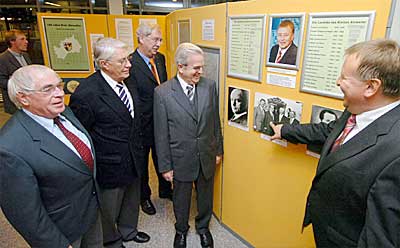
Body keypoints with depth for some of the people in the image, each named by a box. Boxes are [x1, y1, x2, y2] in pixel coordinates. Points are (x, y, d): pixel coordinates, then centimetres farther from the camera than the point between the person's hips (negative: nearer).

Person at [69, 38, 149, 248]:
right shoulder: (86, 93, -26)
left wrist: (138, 148, 13)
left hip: (133, 160, 7)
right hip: (110, 166, -7)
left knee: (132, 199, 28)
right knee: (109, 210, 19)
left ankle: (128, 230, 56)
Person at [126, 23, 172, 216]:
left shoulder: (160, 58, 3)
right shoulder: (130, 64, -20)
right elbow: (134, 100, -21)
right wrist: (139, 126, -20)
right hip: (143, 123, -6)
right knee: (141, 162, 16)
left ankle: (165, 190, 45)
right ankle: (144, 196, 39)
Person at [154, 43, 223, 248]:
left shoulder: (210, 86, -7)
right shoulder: (162, 92, -15)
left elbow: (215, 121, 3)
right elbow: (161, 134, -10)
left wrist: (218, 150, 8)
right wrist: (165, 166, -6)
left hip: (207, 157, 3)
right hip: (181, 160, -2)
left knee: (205, 197, 22)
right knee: (181, 199, 20)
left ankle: (203, 227, 51)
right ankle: (181, 230, 49)